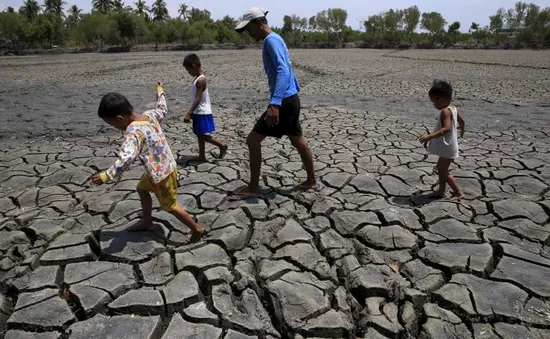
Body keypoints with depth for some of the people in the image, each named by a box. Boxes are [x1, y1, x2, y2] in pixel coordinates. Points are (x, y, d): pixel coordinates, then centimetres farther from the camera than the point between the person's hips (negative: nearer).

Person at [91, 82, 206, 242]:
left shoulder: (133, 131, -28)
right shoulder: (149, 115, -4)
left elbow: (126, 158, -42)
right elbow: (163, 110, 19)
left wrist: (106, 175, -36)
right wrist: (160, 93, 34)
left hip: (162, 174, -9)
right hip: (166, 167, 9)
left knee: (171, 207, 9)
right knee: (142, 188, 27)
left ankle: (197, 229, 23)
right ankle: (148, 223, 43)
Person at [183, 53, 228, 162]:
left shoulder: (200, 80, -18)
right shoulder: (197, 78, 11)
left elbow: (198, 99, -24)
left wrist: (189, 113, -26)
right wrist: (191, 112, 21)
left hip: (203, 113, -10)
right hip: (198, 112, 10)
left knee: (204, 136, -4)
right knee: (199, 135, 12)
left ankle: (222, 145, 9)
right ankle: (202, 156, 20)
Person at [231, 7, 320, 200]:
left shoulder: (271, 40, -13)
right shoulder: (274, 40, 17)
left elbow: (283, 71, -27)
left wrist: (275, 103, -37)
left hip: (284, 101, -11)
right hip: (290, 99, 11)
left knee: (253, 140, -5)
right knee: (298, 141, 17)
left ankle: (253, 188, 4)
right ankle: (312, 181, 29)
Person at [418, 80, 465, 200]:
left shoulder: (445, 111, -23)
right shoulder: (453, 108, 7)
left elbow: (447, 128, -36)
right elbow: (461, 121, 23)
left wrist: (430, 136, -41)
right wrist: (462, 130, 43)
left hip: (447, 148, -10)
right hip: (447, 146, 10)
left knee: (443, 172, -1)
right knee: (441, 168, 20)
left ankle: (459, 193, 8)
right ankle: (441, 191, 31)